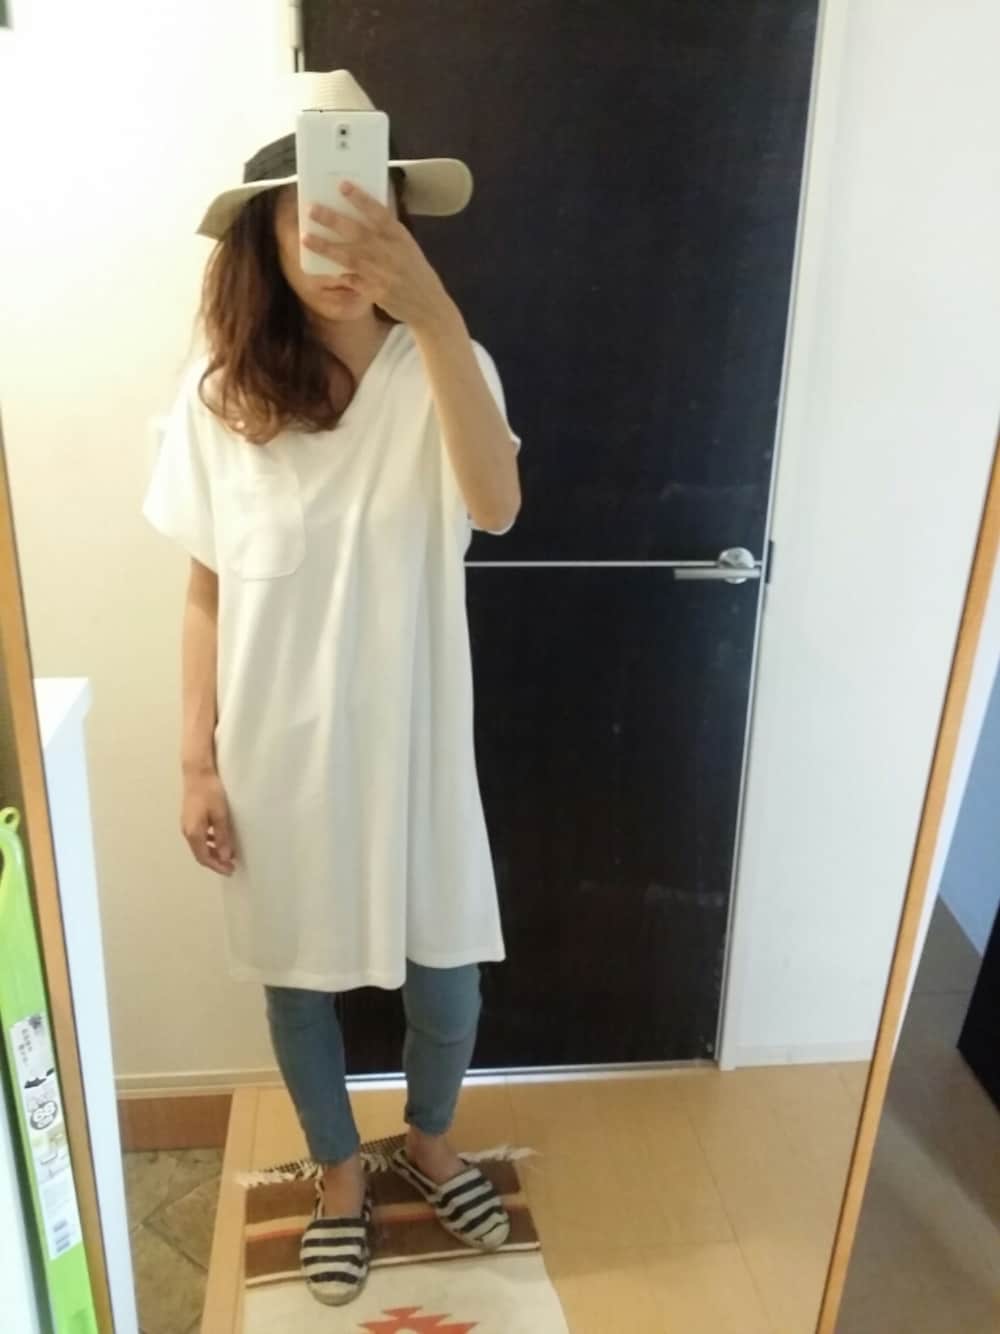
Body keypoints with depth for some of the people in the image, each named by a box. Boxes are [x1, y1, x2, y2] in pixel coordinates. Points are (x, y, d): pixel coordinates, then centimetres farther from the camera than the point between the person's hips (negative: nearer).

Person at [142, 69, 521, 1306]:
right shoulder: (220, 392, -6)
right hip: (276, 755, 1)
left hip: (411, 744, 0)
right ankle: (339, 1172, 47)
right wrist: (197, 762, -2)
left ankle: (428, 1142, 49)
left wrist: (429, 309, -38)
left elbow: (495, 506, -29)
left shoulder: (443, 369, -8)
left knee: (446, 980, 15)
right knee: (298, 977, 18)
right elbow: (206, 593, -1)